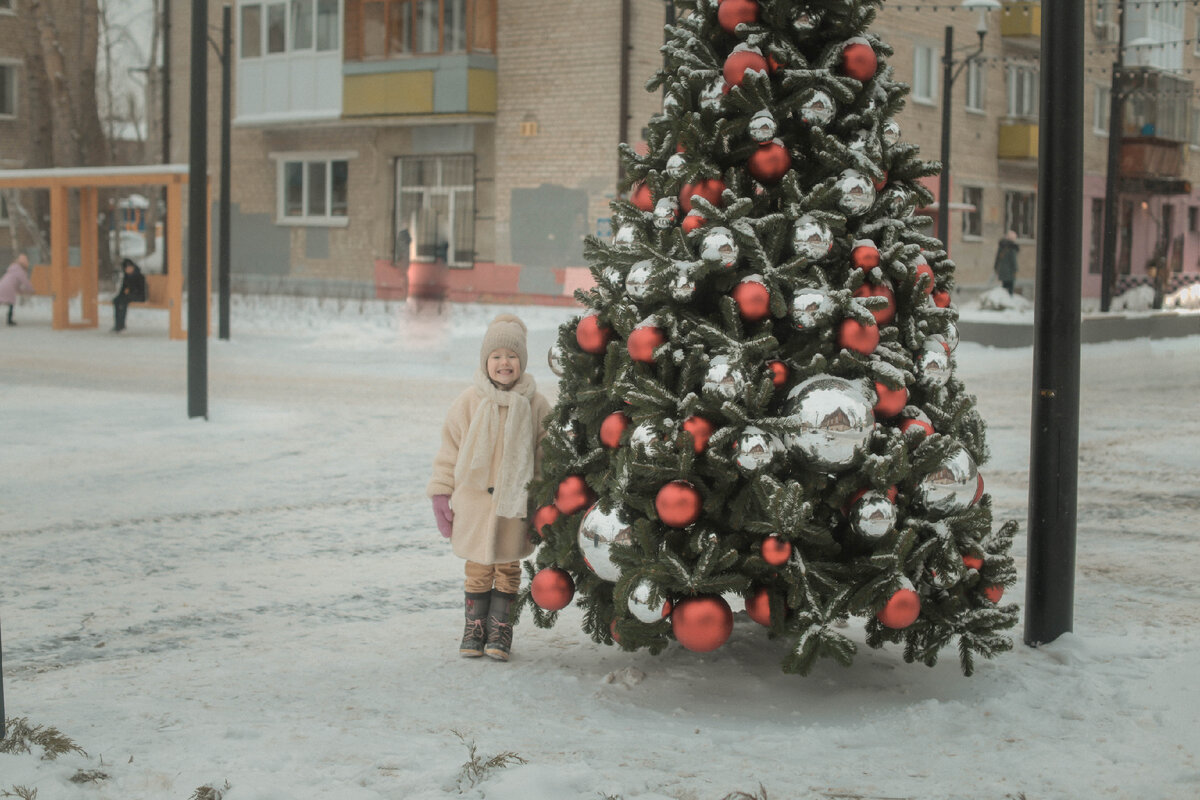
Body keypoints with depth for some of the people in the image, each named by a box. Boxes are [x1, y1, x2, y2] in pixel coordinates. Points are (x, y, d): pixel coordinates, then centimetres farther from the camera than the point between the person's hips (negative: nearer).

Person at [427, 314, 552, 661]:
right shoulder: (469, 401, -2)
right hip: (474, 500, 0)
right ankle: (474, 626, 19)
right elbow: (450, 449, 4)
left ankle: (500, 627, 19)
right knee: (478, 567, 7)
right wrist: (442, 492, 1)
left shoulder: (535, 404, -1)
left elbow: (546, 456, 6)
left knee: (509, 567, 8)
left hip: (516, 502, 0)